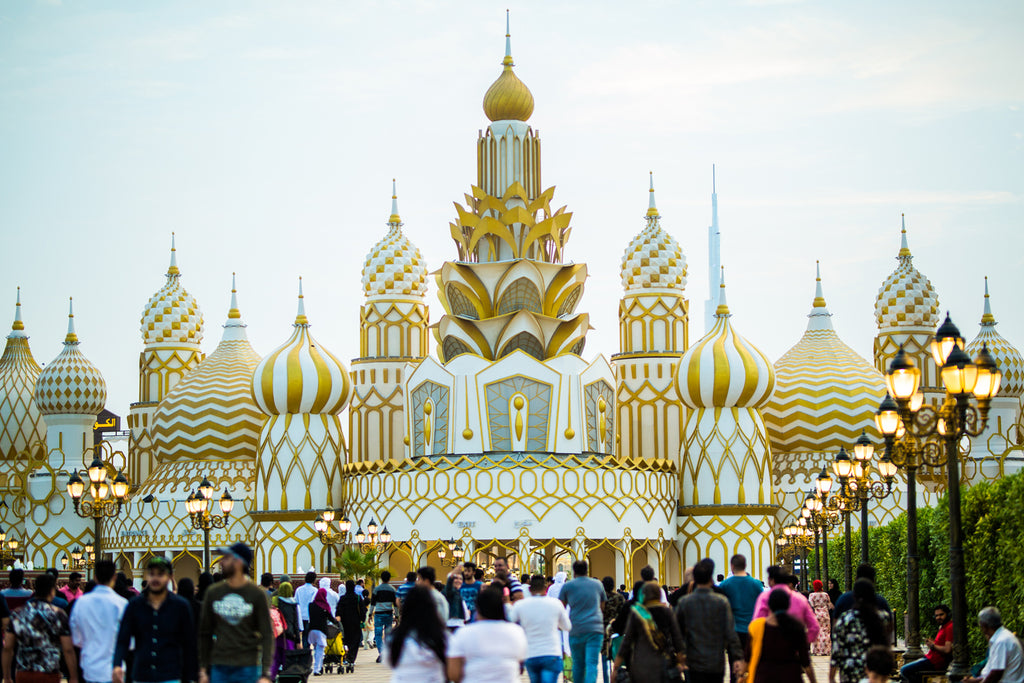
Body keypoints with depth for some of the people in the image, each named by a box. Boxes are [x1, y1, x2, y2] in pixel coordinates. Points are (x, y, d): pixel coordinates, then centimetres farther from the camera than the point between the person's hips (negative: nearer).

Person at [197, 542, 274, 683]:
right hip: (219, 668, 3)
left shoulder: (257, 594, -3)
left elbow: (267, 635, -4)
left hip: (248, 668, -3)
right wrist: (203, 670, 9)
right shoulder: (213, 592, 6)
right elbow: (205, 634, 12)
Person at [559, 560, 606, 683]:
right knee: (592, 664, -8)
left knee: (578, 663, 13)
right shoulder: (597, 584, 12)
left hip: (576, 630, 0)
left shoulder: (568, 586, 5)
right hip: (595, 628, 0)